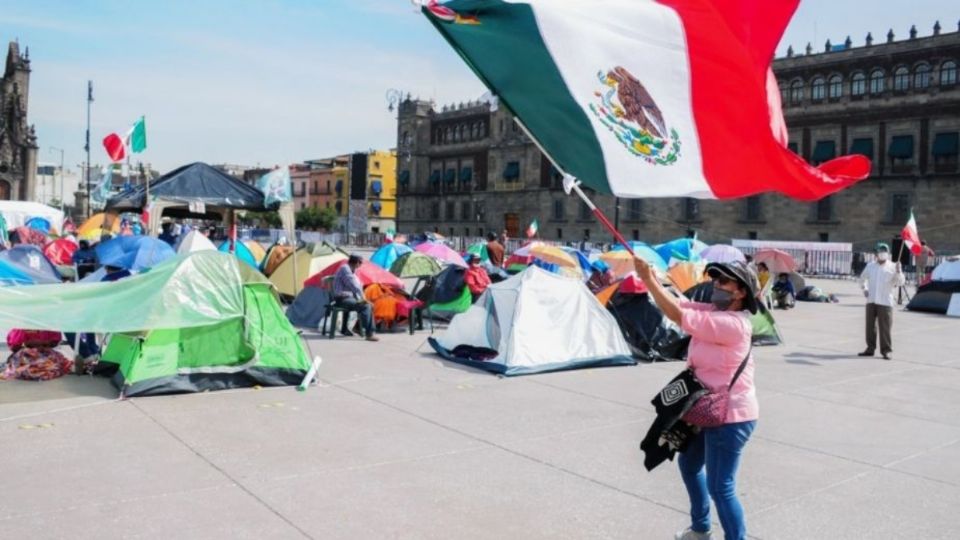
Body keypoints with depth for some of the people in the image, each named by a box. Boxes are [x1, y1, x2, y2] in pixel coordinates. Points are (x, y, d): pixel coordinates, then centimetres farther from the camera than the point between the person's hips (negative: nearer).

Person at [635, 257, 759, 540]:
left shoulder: (733, 324, -26)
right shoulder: (713, 312, 2)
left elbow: (678, 315, -29)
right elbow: (679, 303, -5)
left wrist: (649, 280, -26)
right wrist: (652, 279, -20)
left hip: (730, 417, -11)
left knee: (720, 488, -7)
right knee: (689, 464, 27)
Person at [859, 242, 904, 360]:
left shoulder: (893, 267, -1)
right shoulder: (870, 266, 11)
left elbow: (901, 282, -10)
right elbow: (863, 278, 25)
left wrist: (898, 271, -26)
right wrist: (864, 288, 10)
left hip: (885, 302, -4)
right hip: (871, 301, 4)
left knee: (885, 328, -4)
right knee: (870, 326, 9)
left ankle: (887, 350, 3)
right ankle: (870, 348, 19)